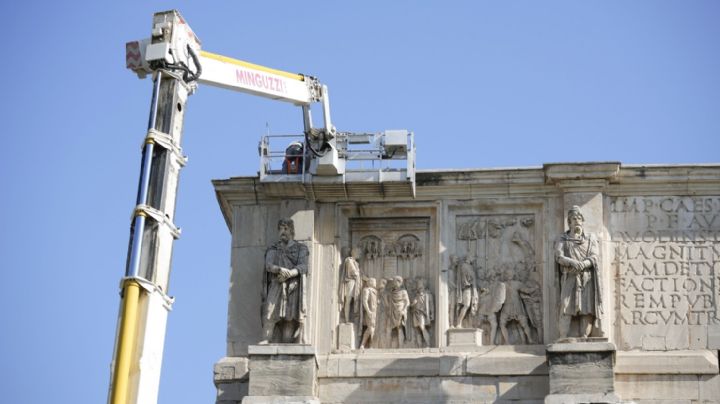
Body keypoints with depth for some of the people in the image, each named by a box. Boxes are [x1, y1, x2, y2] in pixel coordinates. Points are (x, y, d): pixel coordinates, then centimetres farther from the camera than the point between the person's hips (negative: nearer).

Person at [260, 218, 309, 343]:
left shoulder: (301, 249, 15)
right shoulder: (273, 250, 20)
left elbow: (303, 266, -1)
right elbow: (268, 265, 1)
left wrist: (289, 274, -19)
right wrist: (280, 270, -21)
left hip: (293, 287, -1)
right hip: (276, 286, 1)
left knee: (290, 316, -14)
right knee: (270, 311, -20)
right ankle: (266, 340, -29)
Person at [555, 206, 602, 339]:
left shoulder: (590, 240, 18)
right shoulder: (562, 240, 15)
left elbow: (594, 257, 2)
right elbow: (559, 257, -2)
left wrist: (582, 264, -18)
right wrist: (573, 262, -22)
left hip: (587, 279, 2)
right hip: (569, 278, -2)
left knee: (587, 310, -11)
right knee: (566, 309, -17)